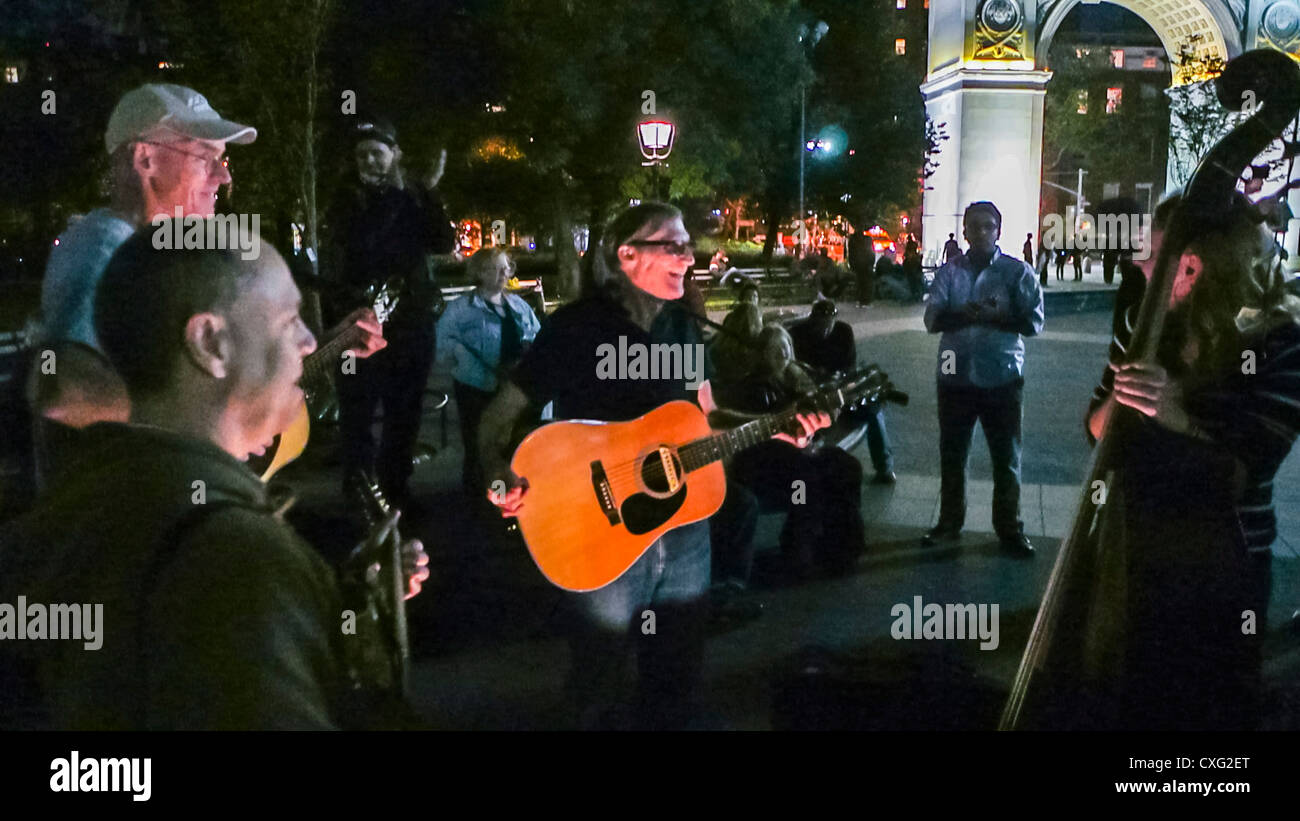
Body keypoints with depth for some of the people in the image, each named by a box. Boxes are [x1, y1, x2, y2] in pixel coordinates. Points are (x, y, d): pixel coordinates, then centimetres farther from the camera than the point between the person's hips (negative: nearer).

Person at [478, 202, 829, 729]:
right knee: (600, 686, 11)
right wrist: (500, 476, -31)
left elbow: (707, 417, 13)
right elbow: (500, 415, -12)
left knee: (679, 673, 19)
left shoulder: (681, 325, 4)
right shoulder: (576, 326, -15)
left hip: (685, 526, 6)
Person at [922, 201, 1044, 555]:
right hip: (956, 377, 2)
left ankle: (1009, 528, 18)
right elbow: (932, 319, -5)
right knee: (952, 455, 12)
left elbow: (1033, 321, -7)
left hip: (1002, 378, -2)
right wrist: (962, 314, -24)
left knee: (1006, 458, 5)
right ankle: (949, 523, 26)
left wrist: (995, 316, -21)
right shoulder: (949, 271, 5)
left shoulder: (1018, 271, -1)